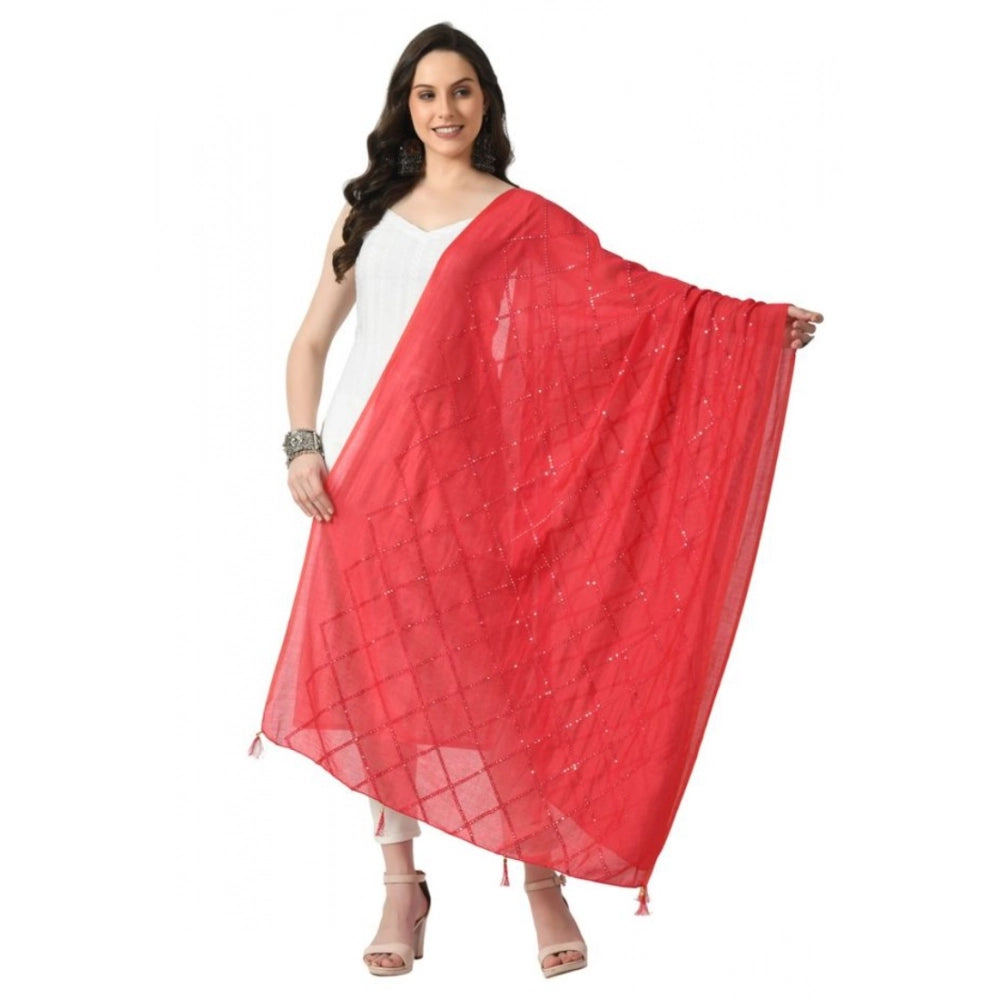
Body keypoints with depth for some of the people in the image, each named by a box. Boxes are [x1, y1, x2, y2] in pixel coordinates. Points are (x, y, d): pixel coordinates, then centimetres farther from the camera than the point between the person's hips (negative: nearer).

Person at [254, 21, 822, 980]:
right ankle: (403, 886, 13)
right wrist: (303, 446, 2)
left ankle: (543, 882, 6)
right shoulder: (368, 213, 15)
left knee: (493, 669, -5)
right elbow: (310, 341, 16)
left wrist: (760, 320, -10)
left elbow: (625, 289, -1)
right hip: (358, 472, 3)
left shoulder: (517, 217, 7)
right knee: (380, 675, 3)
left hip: (456, 470, -3)